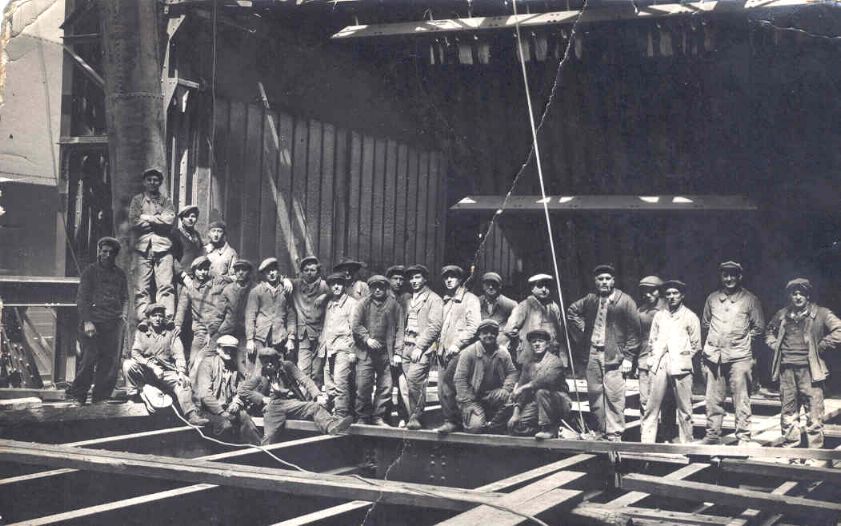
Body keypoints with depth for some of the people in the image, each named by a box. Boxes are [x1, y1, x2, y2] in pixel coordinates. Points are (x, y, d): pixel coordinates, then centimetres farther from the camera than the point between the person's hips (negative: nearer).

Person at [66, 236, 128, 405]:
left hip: (114, 323, 4)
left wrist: (123, 315, 0)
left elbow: (125, 298, 19)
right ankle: (78, 396, 3)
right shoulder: (90, 271, 6)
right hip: (93, 321, -3)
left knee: (111, 361, -1)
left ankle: (101, 398, 4)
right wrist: (87, 321, -11)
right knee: (89, 359, -8)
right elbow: (81, 298, 0)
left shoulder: (120, 274, 17)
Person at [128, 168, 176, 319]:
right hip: (143, 247, 0)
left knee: (165, 286, -8)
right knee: (141, 288, -5)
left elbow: (170, 220, -1)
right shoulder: (137, 200, 15)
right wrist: (158, 222, -1)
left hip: (163, 246, 1)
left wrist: (146, 218, -2)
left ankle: (168, 318, -11)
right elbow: (133, 222, 0)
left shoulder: (166, 201, 17)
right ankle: (143, 320, -5)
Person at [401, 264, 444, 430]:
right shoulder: (409, 301, 22)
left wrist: (419, 347, -15)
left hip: (423, 348, -6)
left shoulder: (434, 299, 1)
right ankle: (413, 418, 6)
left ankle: (415, 417, -12)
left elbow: (434, 326, -9)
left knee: (414, 379, -19)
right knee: (415, 385, 3)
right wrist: (399, 350, 12)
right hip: (407, 347, 6)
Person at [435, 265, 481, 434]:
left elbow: (473, 326, -10)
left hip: (458, 351, -7)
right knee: (442, 389, 2)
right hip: (444, 351, 7)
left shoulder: (470, 299, 0)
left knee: (447, 387, -15)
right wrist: (439, 344, 10)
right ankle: (449, 421, 8)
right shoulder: (446, 301, 23)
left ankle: (453, 421, -8)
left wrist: (457, 344, -15)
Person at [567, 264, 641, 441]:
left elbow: (634, 331, -5)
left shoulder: (625, 301, -4)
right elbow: (572, 311, 26)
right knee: (594, 393, 7)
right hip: (593, 354, 5)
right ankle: (599, 431, 18)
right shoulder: (590, 300, 10)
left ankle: (614, 434, -2)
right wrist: (582, 334, 14)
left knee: (614, 396, -8)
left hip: (614, 355, -5)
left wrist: (628, 357, -9)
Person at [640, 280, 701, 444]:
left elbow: (696, 345, 9)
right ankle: (646, 442, -3)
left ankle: (686, 444, 4)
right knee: (652, 406, -3)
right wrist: (653, 359, 8)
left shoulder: (690, 317, 8)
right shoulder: (659, 316, 17)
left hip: (680, 366, -2)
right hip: (659, 365, 3)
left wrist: (683, 357, 2)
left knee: (684, 408, -3)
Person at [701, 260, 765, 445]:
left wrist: (743, 339, 3)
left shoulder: (749, 299, 3)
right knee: (713, 400, 6)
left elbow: (759, 327, 7)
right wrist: (714, 338, 13)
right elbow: (705, 323, 23)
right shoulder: (712, 298, 12)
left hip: (739, 356, -3)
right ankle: (712, 435, 15)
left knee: (741, 400, -3)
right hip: (715, 356, 3)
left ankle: (743, 438, 1)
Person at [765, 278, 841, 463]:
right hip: (787, 370, 5)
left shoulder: (821, 314, -2)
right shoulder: (782, 315, 12)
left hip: (809, 370, -4)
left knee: (814, 415, -3)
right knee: (788, 413, 10)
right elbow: (770, 331, 30)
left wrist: (820, 347, -10)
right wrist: (775, 346, 13)